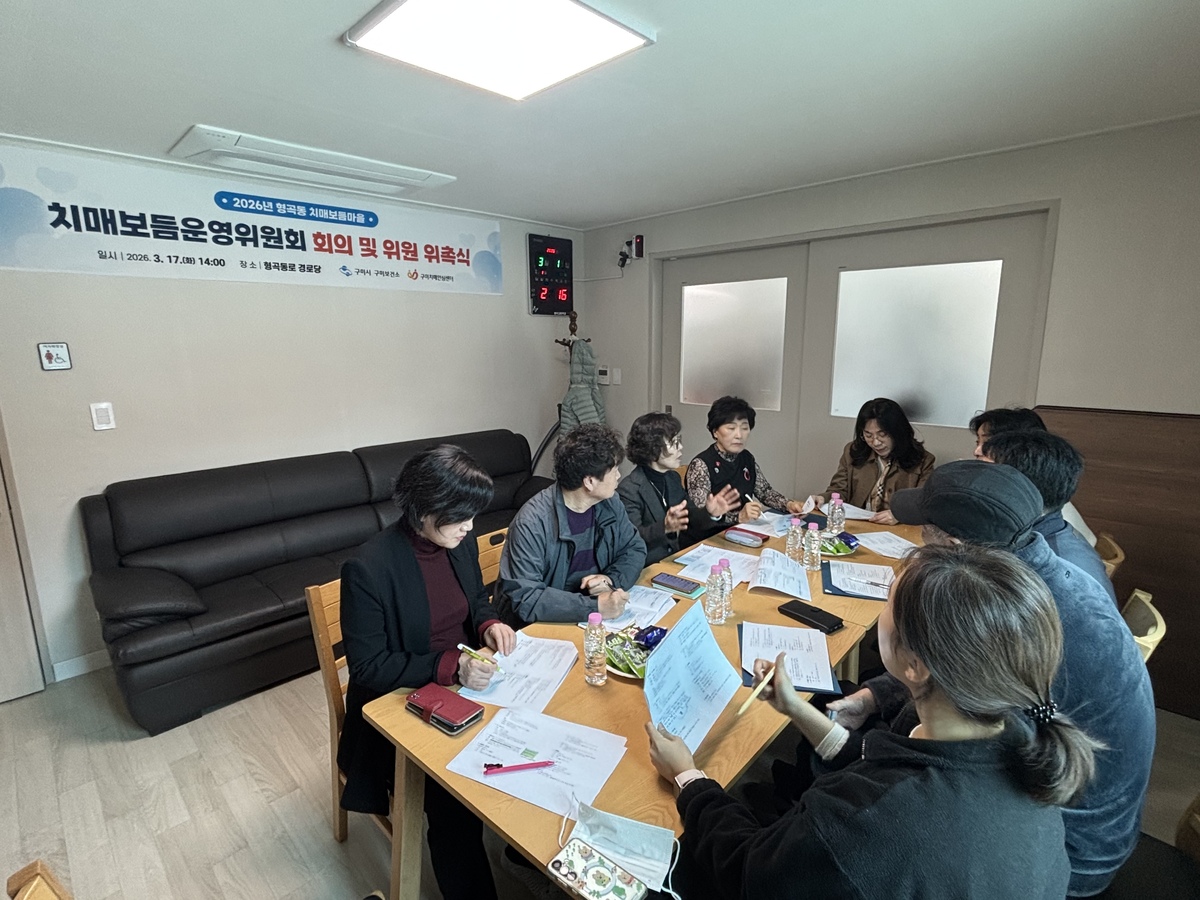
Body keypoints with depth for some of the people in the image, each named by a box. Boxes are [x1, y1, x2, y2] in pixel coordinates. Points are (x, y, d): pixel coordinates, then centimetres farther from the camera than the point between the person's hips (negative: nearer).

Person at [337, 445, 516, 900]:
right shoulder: (368, 568, -22)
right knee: (456, 800, -21)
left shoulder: (460, 542, -4)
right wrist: (448, 666, -27)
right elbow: (367, 668, -17)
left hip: (466, 679, 6)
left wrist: (489, 623, -9)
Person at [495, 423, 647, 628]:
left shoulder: (609, 503, -4)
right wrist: (594, 606, -32)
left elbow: (635, 549, 6)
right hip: (540, 627, -5)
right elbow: (525, 598, -25)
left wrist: (612, 580, -13)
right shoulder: (533, 522, -23)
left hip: (590, 618, 5)